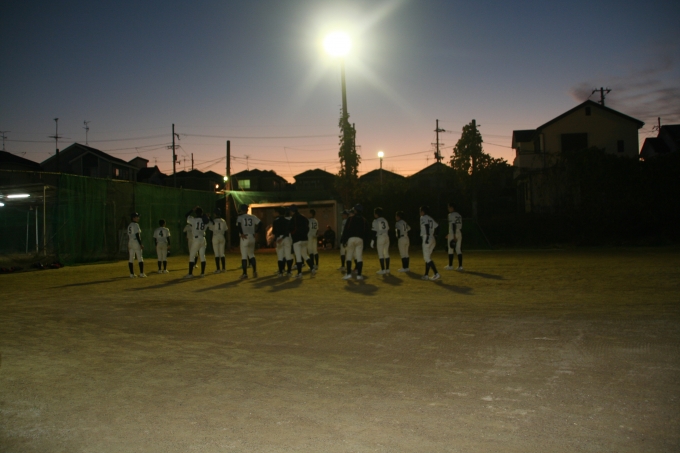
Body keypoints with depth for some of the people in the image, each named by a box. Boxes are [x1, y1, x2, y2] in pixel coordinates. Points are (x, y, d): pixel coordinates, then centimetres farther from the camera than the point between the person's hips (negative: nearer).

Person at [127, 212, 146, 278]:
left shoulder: (129, 226, 15)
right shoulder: (136, 225, -11)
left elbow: (128, 236, 16)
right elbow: (137, 235, -18)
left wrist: (128, 245, 19)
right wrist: (141, 244, -18)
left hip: (130, 242, 8)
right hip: (136, 242, -8)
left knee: (131, 258, 6)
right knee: (140, 258, -3)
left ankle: (132, 274, 6)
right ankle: (141, 273, -5)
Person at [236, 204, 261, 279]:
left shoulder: (240, 217, -3)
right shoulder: (253, 217, 10)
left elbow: (239, 225, -20)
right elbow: (260, 224, 5)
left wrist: (241, 234, -12)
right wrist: (255, 232, 8)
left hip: (244, 238, -5)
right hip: (252, 237, 5)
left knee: (244, 256, 1)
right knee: (251, 255, 18)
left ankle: (245, 273, 1)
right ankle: (254, 271, 10)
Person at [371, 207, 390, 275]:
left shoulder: (375, 221, -6)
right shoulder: (385, 220, 11)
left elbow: (374, 232, -9)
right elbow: (388, 229, 11)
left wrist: (373, 241, -6)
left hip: (380, 237, -6)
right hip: (386, 237, 6)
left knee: (380, 254, -3)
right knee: (386, 253, 11)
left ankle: (383, 270, -5)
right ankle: (387, 269, 15)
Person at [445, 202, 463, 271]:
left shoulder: (451, 215, -10)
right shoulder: (459, 215, 15)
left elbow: (453, 225, -19)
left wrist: (454, 236, -22)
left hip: (453, 234, -7)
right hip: (459, 234, 7)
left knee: (450, 250, 2)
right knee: (458, 249, 7)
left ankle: (450, 266, 8)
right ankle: (460, 266, 3)